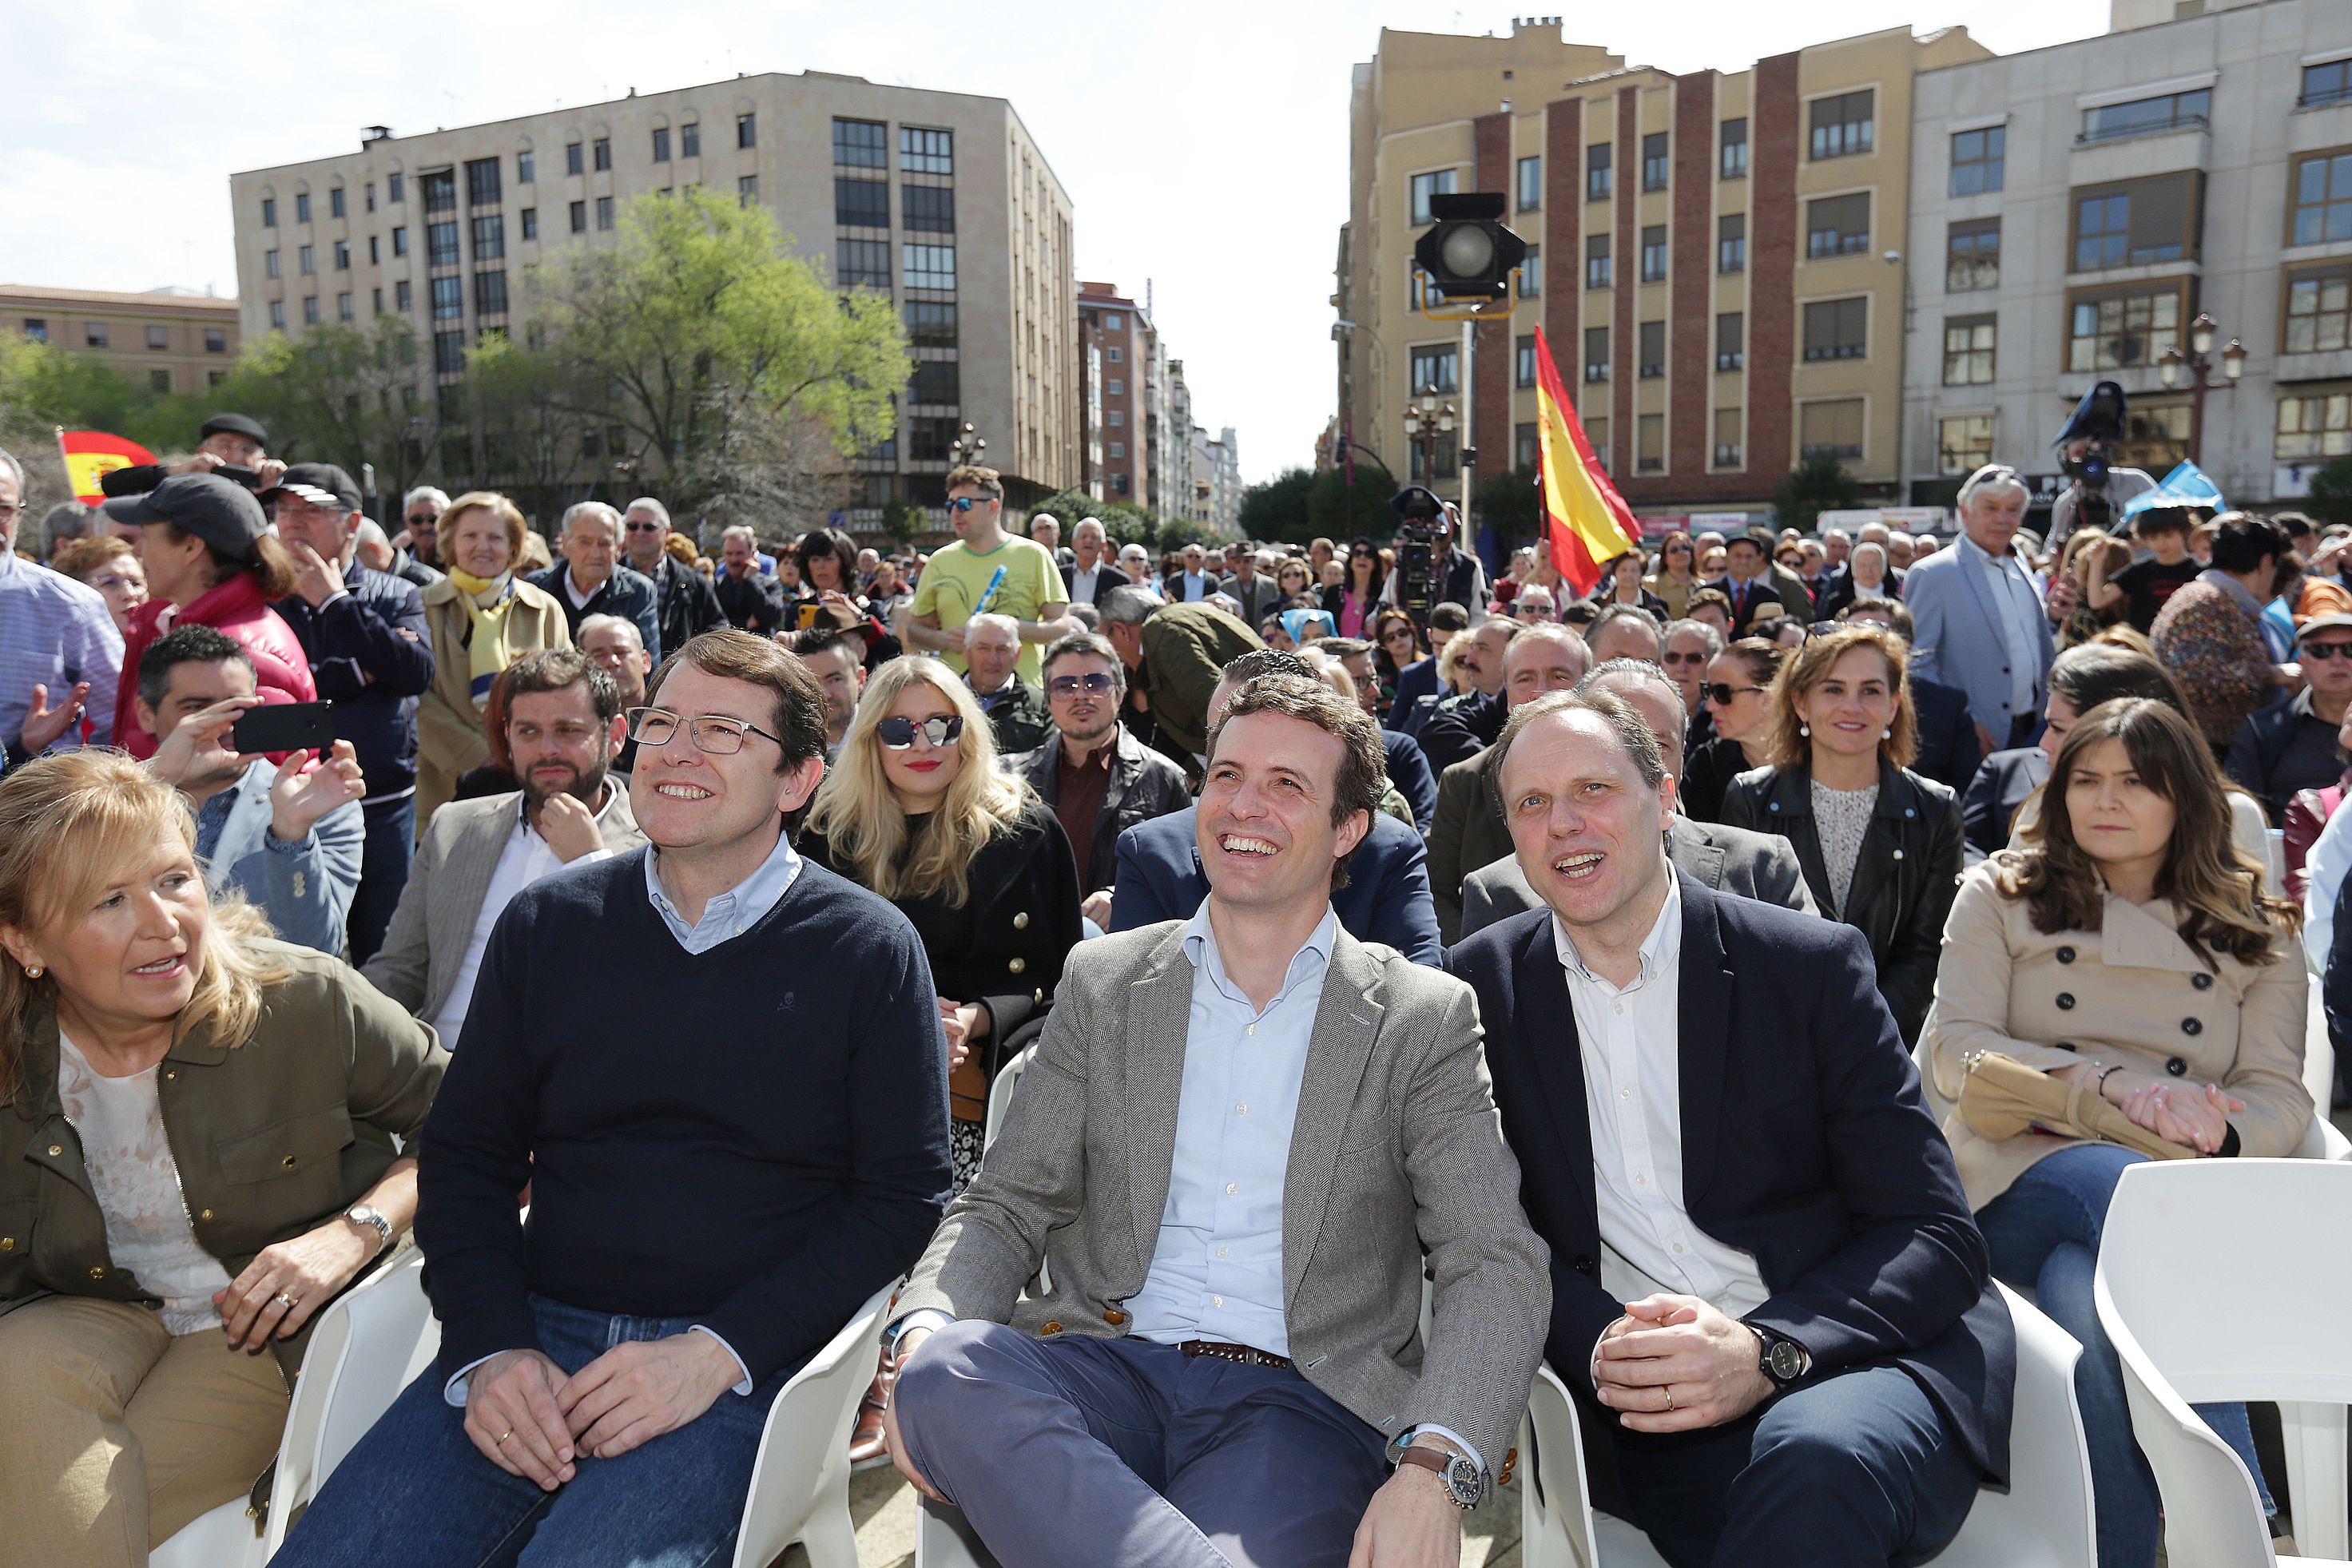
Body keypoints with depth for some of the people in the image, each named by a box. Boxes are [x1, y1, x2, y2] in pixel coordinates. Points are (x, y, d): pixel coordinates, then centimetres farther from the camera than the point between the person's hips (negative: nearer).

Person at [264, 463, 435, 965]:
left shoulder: (398, 597, 7)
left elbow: (416, 673, -12)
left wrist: (335, 602, -8)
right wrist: (361, 669, -10)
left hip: (384, 807, 1)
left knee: (379, 956, 10)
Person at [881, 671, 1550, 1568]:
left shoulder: (1425, 1019, 5)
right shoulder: (1103, 982, 12)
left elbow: (1496, 1265, -2)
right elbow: (1008, 1206, 11)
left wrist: (1434, 1467, -21)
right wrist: (924, 1330, -12)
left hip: (1305, 1398, -4)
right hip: (1113, 1365, 4)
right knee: (946, 1371, -29)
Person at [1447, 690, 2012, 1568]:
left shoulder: (1812, 967, 1)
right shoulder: (1482, 987, 6)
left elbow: (1936, 1237, -3)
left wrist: (1767, 1351, -20)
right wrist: (1595, 1346, -16)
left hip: (1843, 1363, 0)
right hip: (1633, 1415, 0)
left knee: (1818, 1456, -34)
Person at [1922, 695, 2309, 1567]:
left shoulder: (2254, 931, 19)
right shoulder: (2001, 895, 14)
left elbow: (2282, 1099, 9)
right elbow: (1954, 1051, 1)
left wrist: (2213, 1133, -17)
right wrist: (2117, 1085, -14)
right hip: (2025, 1179, -1)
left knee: (2085, 1289, -36)